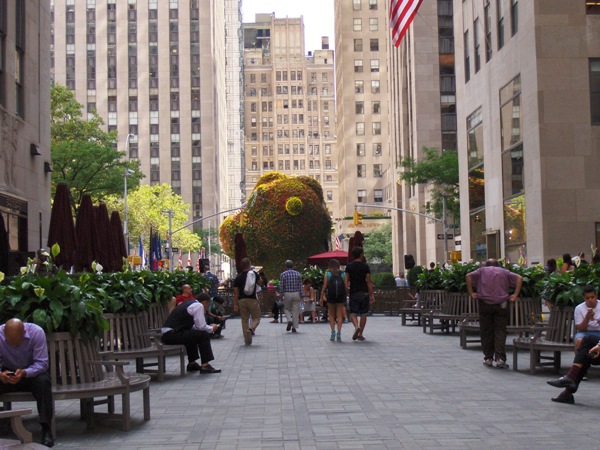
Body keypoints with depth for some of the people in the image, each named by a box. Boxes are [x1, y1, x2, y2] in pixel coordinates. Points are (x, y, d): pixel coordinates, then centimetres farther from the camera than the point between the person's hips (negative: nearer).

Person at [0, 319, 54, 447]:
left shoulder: (37, 332, -24)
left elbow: (42, 363, -25)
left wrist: (24, 373, -43)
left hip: (31, 373, -2)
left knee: (43, 381, -35)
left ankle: (46, 429, -29)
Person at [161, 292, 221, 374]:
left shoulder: (187, 303, 22)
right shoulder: (198, 305, -5)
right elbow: (202, 327, -10)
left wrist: (209, 327, 30)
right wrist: (212, 328, 10)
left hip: (165, 334, 10)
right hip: (172, 335, -10)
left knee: (192, 334, 31)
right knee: (204, 335, -6)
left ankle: (192, 364, 31)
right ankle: (205, 366, -3)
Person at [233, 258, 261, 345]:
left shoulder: (238, 277, 2)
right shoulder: (254, 274, -1)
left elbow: (236, 292, 0)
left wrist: (235, 304, 4)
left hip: (242, 300, 2)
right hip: (252, 299, -2)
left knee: (244, 319, 8)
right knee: (256, 318, 9)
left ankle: (247, 340, 7)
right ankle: (251, 328, -22)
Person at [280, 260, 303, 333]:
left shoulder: (283, 274, -3)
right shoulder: (297, 273, 3)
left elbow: (281, 286, -3)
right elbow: (300, 286, 3)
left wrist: (282, 294, 12)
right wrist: (300, 295, 10)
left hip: (287, 294, -1)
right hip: (296, 294, 1)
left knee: (287, 309, 16)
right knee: (295, 310, 6)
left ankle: (289, 320, -10)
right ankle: (294, 327, 6)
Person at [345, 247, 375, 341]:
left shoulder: (349, 266, 2)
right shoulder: (366, 266, -1)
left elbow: (346, 280, -3)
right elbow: (369, 282, -2)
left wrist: (346, 289, 5)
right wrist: (372, 294, 1)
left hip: (353, 293, 0)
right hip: (364, 293, 0)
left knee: (353, 313, 3)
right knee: (363, 314, 8)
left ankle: (356, 326, -26)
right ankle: (360, 334, 9)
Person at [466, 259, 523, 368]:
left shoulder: (482, 270, 17)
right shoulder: (504, 272, 19)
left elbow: (469, 276, 1)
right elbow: (519, 278, 4)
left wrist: (471, 293, 1)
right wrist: (515, 295, 0)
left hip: (485, 304, 0)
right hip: (500, 304, 0)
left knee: (486, 331, 8)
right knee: (500, 331, 1)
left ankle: (488, 358, 12)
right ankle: (500, 358, -8)